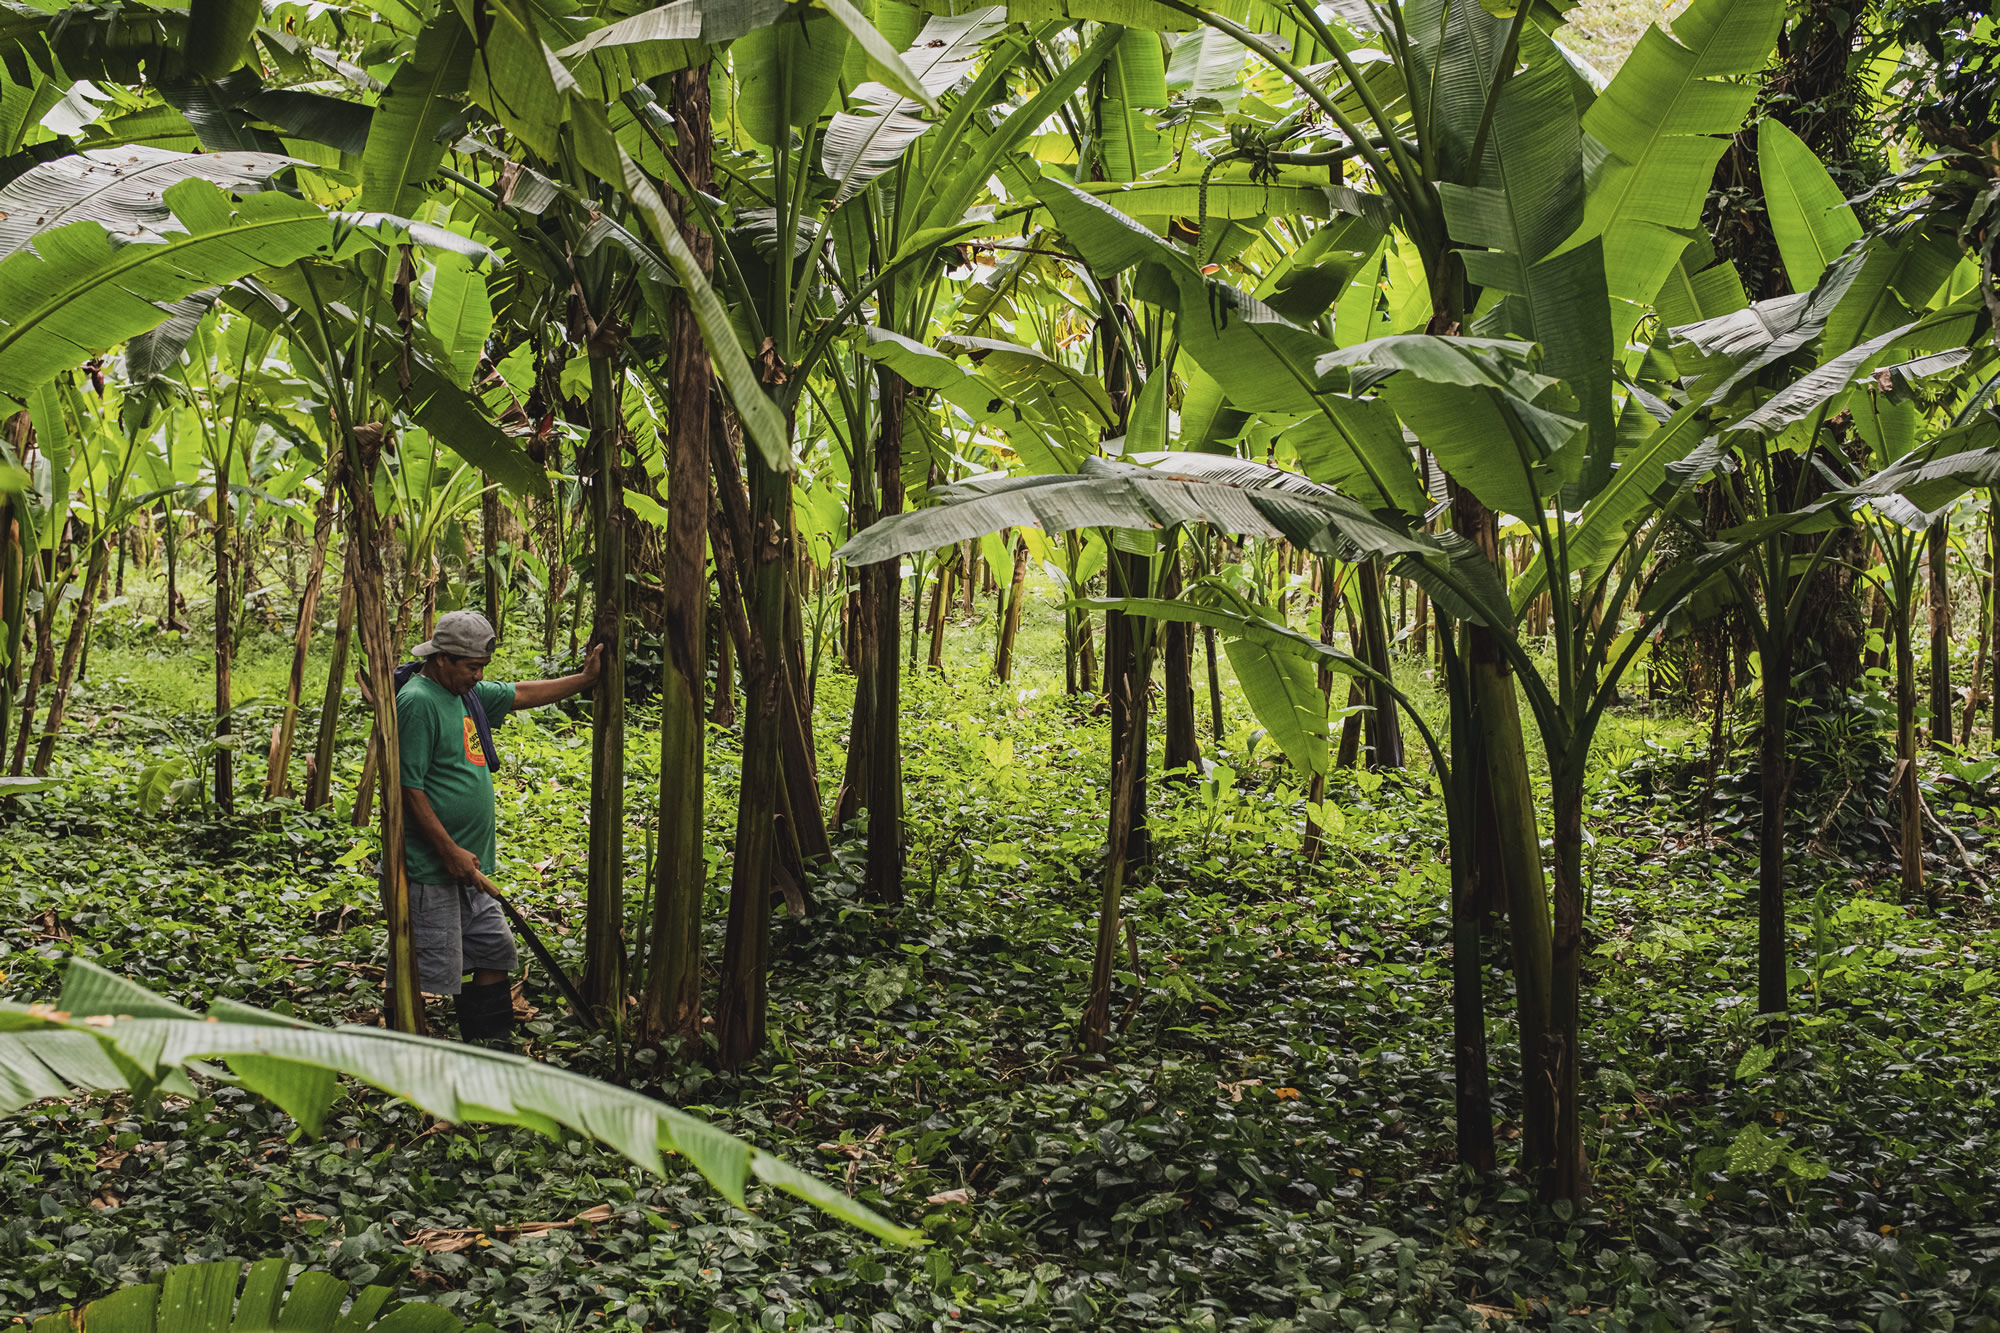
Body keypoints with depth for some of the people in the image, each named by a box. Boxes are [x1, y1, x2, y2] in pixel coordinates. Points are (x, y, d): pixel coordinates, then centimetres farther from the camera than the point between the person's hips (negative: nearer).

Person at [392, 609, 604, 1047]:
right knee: (437, 971, -5)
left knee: (495, 948, 18)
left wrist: (584, 680, 24)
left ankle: (493, 1045, 30)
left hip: (467, 866, 10)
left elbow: (521, 695, 27)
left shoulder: (467, 692, 11)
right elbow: (408, 787, -20)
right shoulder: (418, 702, -17)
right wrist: (450, 851, -19)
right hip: (433, 868, -10)